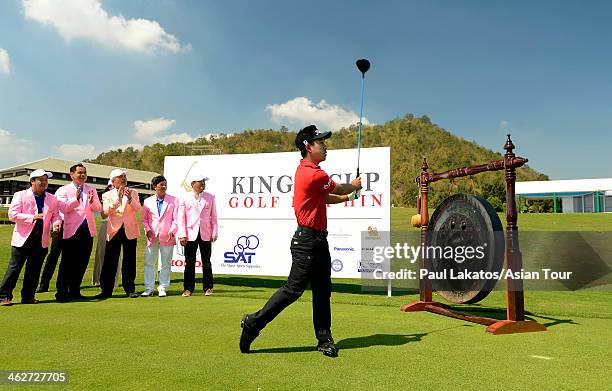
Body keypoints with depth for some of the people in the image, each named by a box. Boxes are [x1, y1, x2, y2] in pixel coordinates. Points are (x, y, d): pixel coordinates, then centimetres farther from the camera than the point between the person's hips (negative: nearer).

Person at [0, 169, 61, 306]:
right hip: (22, 238, -4)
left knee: (34, 269, 9)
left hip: (41, 240, 4)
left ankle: (28, 296, 19)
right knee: (14, 267, 0)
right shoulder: (20, 195, 0)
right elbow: (12, 215, -8)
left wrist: (56, 223, -8)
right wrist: (32, 217, -20)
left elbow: (55, 214, 15)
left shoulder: (52, 199, 12)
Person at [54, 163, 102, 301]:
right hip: (71, 231, -4)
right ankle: (61, 292, 7)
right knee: (67, 263, -1)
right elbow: (63, 208, -11)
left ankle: (75, 291, 20)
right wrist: (76, 199, -24)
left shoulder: (91, 190, 14)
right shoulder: (63, 190, 3)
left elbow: (98, 208, 4)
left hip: (88, 231, 4)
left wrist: (92, 201, -16)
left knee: (82, 264, 9)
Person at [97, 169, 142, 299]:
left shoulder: (133, 192, 11)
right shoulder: (107, 195, 9)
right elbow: (106, 211, -8)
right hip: (114, 231, 0)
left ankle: (130, 289, 10)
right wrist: (118, 198, -15)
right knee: (110, 262, 0)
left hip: (130, 231, 0)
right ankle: (106, 290, 9)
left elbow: (138, 209, -3)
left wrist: (130, 198, -18)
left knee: (129, 262, 3)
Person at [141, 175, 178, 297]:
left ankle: (162, 288, 14)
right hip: (152, 237, 1)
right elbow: (144, 219, 11)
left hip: (167, 237, -1)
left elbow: (176, 218, 0)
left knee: (165, 264, 4)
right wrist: (147, 230, -5)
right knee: (149, 263, 4)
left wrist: (172, 231, -12)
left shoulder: (173, 201, 3)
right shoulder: (147, 202, 8)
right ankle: (148, 289, 14)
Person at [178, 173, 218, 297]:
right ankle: (188, 288, 14)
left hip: (206, 235, 1)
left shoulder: (210, 198, 7)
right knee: (189, 263, 4)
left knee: (206, 262, 6)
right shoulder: (185, 198, 4)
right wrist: (182, 235, -6)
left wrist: (215, 233, 1)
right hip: (190, 235, -1)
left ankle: (208, 288, 15)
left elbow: (213, 216, 8)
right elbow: (181, 218, 2)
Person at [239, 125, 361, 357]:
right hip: (307, 240, -10)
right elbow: (339, 189, 0)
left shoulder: (306, 169, 14)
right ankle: (254, 323, 8)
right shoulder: (315, 174, -18)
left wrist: (346, 197, 17)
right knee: (293, 289, -4)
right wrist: (354, 186, 20)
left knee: (323, 290, 11)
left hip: (318, 240, 10)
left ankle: (324, 339, 20)